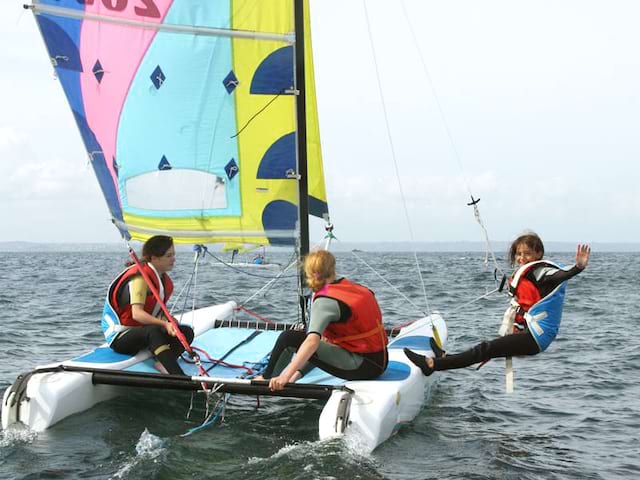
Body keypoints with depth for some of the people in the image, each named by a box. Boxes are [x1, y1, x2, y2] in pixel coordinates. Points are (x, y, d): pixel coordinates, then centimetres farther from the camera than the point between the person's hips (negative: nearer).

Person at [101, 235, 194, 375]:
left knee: (187, 331, -11)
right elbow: (136, 313, -32)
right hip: (119, 336, -9)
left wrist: (169, 321, -10)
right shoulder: (140, 277, -19)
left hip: (145, 333, 9)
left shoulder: (163, 279, 9)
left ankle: (163, 365, -33)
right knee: (154, 332, -40)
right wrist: (164, 324, -43)